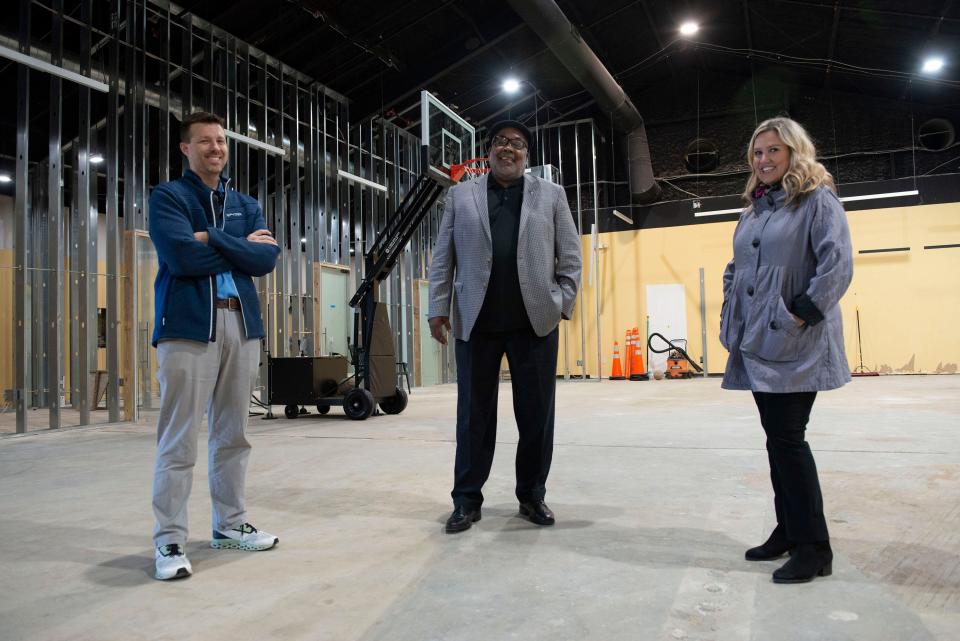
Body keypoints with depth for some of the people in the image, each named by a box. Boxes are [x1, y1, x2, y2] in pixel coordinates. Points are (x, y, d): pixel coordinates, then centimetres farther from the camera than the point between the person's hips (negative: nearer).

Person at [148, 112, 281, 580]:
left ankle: (230, 524, 23)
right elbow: (181, 257, -15)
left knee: (233, 434, 11)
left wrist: (213, 239, -8)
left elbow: (267, 259, 1)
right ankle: (169, 541, 5)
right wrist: (241, 248, -3)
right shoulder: (167, 197, 3)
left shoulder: (246, 205, 17)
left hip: (243, 324, 5)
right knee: (179, 440, -4)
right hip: (188, 325, -5)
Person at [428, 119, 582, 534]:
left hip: (535, 321, 0)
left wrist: (563, 303, -3)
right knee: (473, 413, 5)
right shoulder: (461, 195, 12)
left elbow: (570, 256, 8)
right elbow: (443, 257, 8)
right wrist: (439, 307, 1)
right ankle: (467, 500, 15)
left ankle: (532, 496, 20)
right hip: (476, 322, 0)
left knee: (536, 414, 5)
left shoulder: (551, 195, 11)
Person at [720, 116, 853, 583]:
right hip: (758, 343, 8)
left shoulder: (818, 201, -5)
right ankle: (788, 531, 25)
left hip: (794, 346, -8)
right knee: (777, 439, 13)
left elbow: (837, 264, -16)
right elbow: (735, 270, 25)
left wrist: (802, 313, -18)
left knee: (786, 439, -8)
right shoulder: (754, 211, 18)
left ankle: (813, 548, 3)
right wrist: (731, 316, 13)